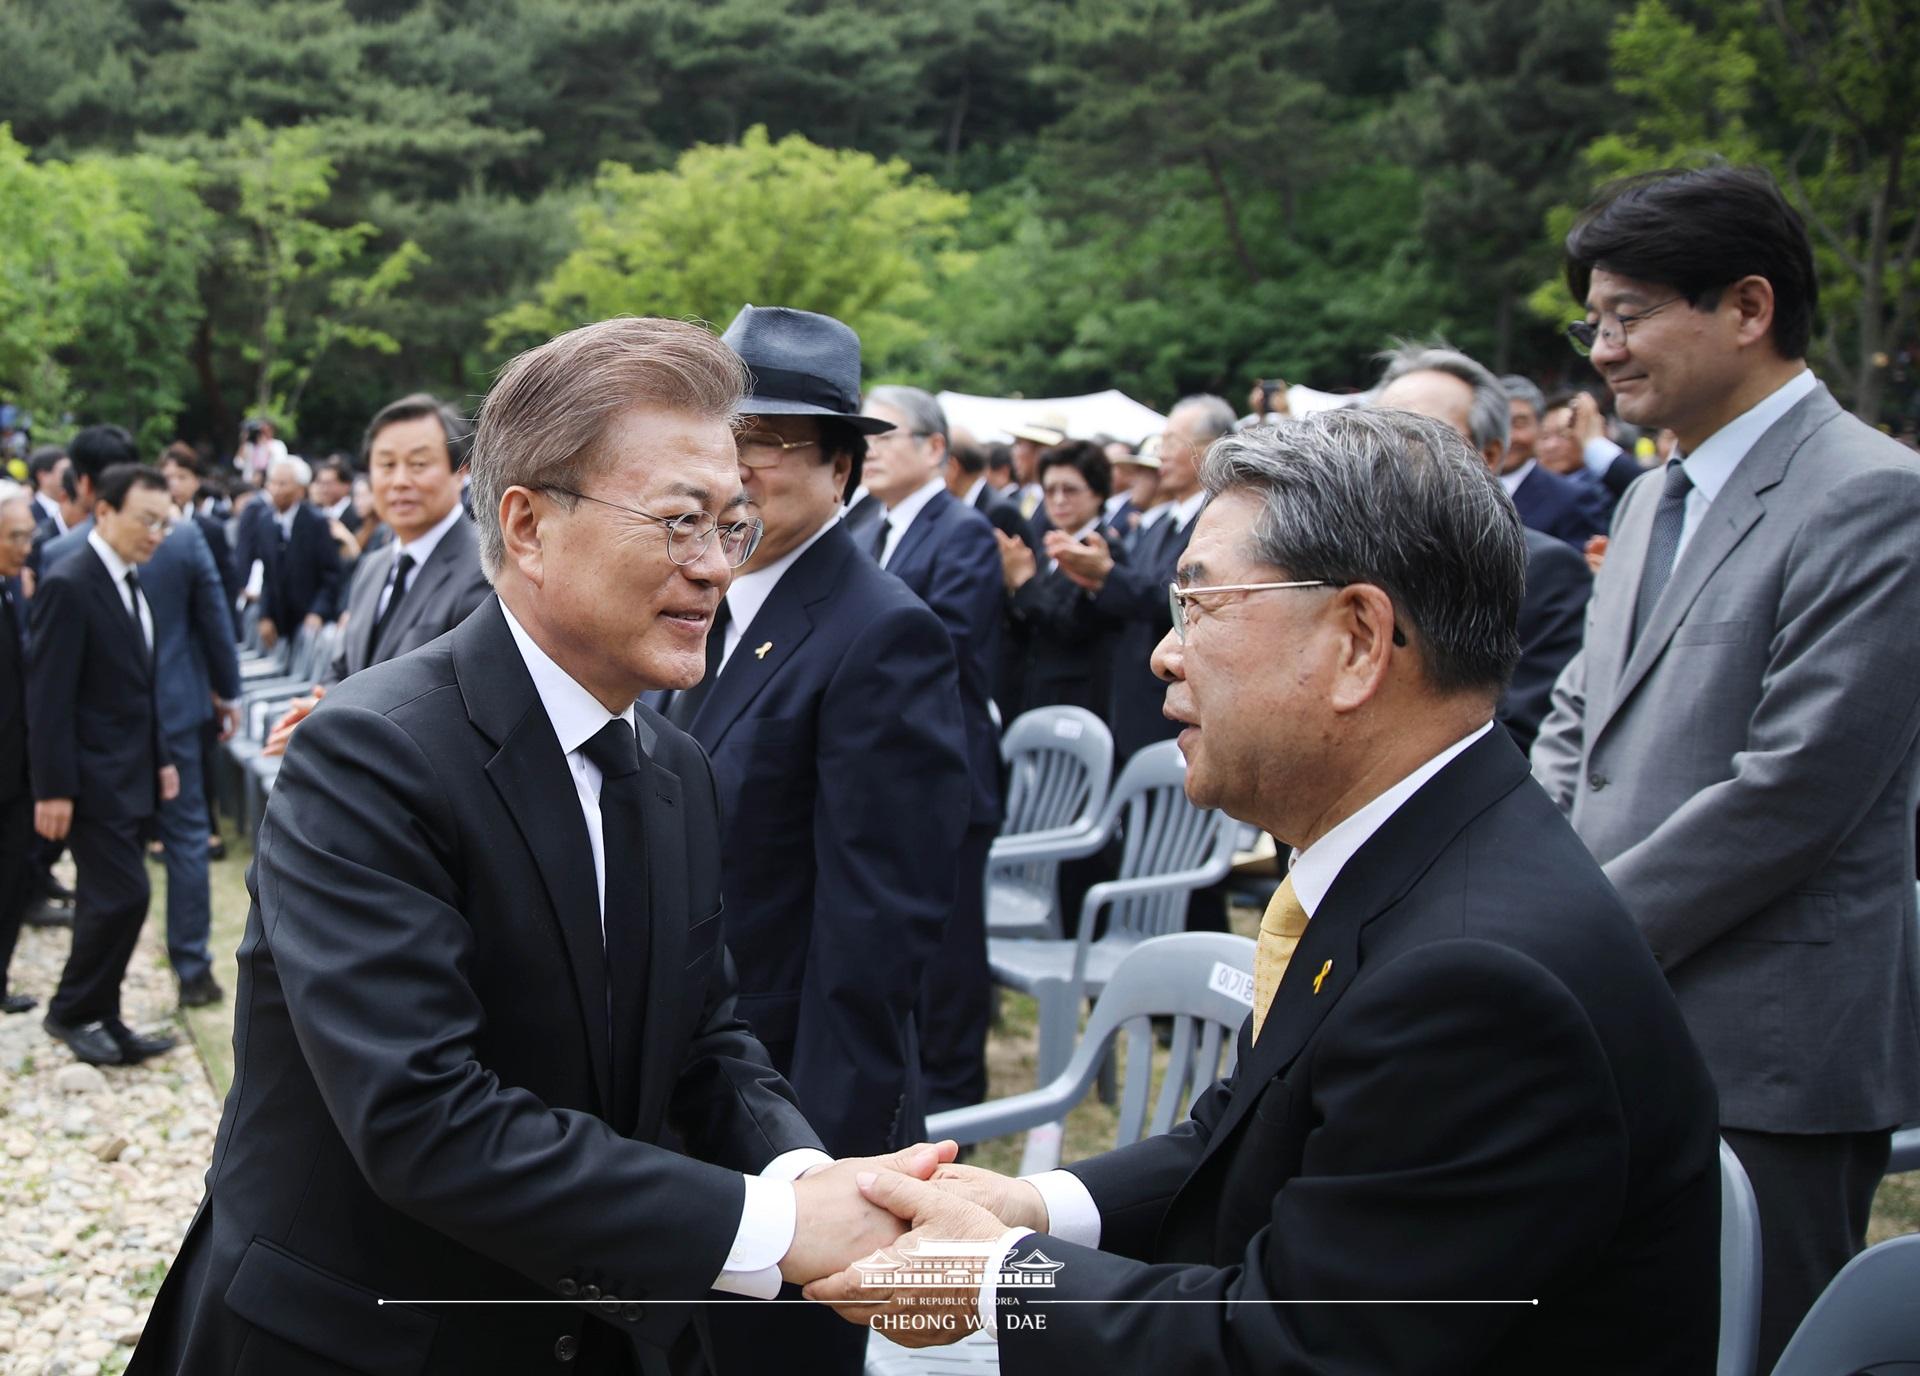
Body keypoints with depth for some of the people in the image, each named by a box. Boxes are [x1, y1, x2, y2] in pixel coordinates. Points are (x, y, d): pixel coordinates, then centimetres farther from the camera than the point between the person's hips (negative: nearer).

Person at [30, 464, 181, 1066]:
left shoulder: (132, 581, 11)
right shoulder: (68, 585, -15)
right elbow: (49, 696, -17)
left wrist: (160, 758, 15)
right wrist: (53, 789, -19)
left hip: (134, 777, 8)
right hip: (95, 780, -8)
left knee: (111, 902, 12)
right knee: (123, 896, -8)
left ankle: (99, 1018, 20)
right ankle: (70, 1012, 10)